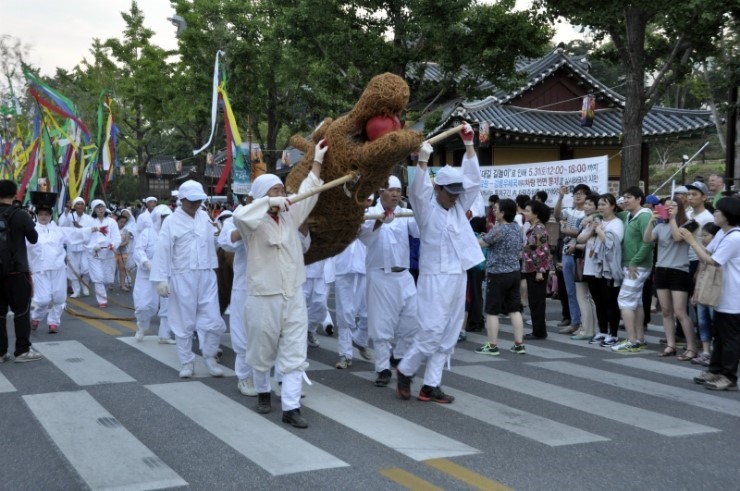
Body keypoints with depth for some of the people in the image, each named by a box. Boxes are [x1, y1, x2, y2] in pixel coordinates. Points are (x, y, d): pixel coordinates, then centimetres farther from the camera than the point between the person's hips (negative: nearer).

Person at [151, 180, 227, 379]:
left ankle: (209, 357, 22)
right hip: (182, 277, -4)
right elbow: (163, 251, -7)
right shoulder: (171, 221, -5)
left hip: (206, 275, 4)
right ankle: (186, 362, 20)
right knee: (184, 323, 6)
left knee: (213, 321, 2)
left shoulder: (204, 217, 10)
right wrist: (161, 279, -11)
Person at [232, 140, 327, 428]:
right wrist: (269, 203, -30)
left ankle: (291, 407, -1)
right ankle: (263, 393, 37)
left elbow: (307, 192, 18)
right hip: (264, 299, -4)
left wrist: (317, 161, 18)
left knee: (295, 355, -2)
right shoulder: (254, 225, -9)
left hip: (294, 297, 4)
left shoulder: (290, 216, 8)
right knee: (262, 352, 13)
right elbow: (240, 217, -32)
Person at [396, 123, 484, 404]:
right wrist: (422, 161, -34)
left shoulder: (459, 207, 13)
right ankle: (405, 371, 12)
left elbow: (473, 181, 9)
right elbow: (417, 191, -21)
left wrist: (469, 146, 1)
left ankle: (431, 386, 11)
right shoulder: (426, 209, -2)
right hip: (435, 277, -6)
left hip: (458, 277, 6)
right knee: (431, 331, -10)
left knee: (448, 335, 6)